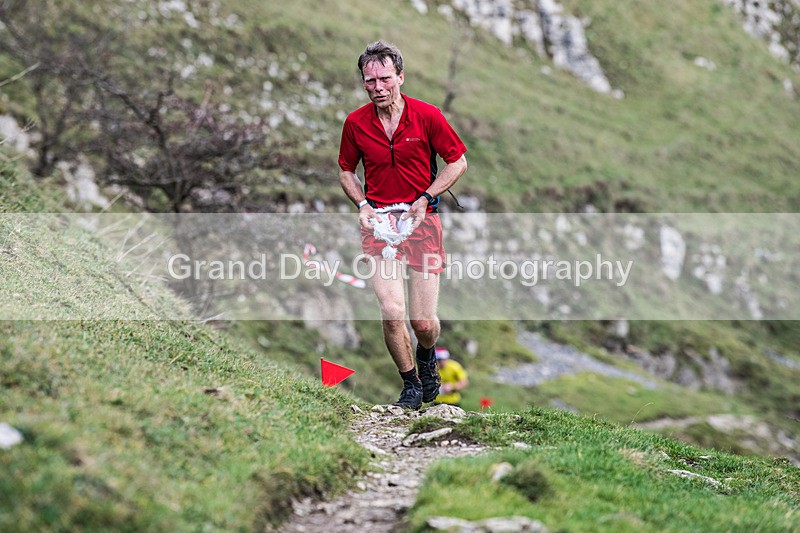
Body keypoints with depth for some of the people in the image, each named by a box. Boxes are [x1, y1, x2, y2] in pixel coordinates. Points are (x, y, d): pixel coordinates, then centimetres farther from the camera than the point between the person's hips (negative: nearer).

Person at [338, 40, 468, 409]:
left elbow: (458, 161, 3)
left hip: (421, 219, -1)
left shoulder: (427, 115, -6)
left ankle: (426, 356, 37)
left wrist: (424, 198, -7)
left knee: (424, 322, -1)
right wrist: (362, 205, -2)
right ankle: (411, 385, 11)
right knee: (392, 313, -14)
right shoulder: (355, 123, 0)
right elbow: (346, 171, 15)